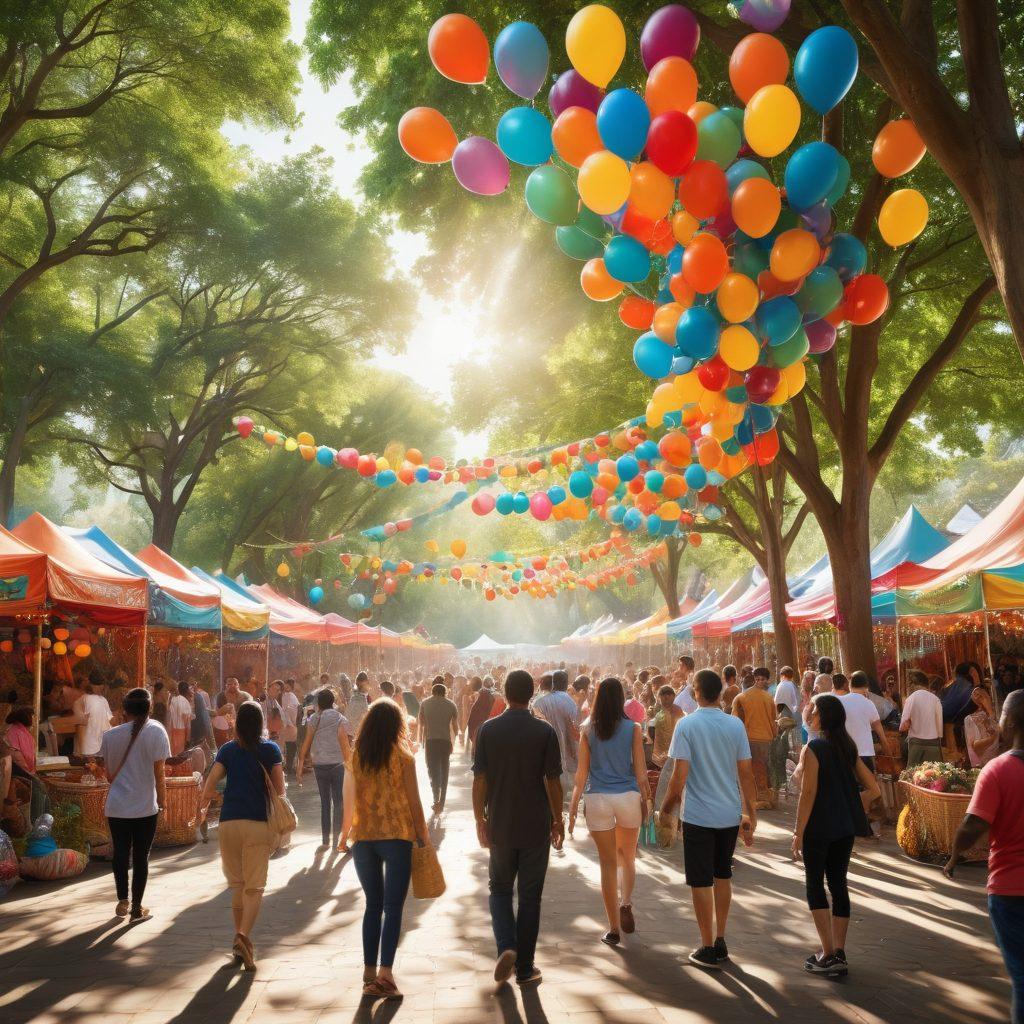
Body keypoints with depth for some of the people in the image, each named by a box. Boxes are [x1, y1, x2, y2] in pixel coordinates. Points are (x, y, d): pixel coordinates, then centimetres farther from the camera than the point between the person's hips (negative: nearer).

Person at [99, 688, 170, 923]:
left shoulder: (110, 735, -1)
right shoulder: (155, 731, -10)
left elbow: (109, 774, 7)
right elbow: (159, 774, -9)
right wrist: (162, 802, 3)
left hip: (116, 805, 2)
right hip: (145, 806, -2)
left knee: (121, 853, 18)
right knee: (141, 857, 9)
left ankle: (123, 901, 23)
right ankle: (137, 908, 16)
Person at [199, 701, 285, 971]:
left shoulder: (228, 749, 6)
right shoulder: (270, 749, 2)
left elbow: (211, 782, -1)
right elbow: (279, 788, -3)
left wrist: (204, 800, 19)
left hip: (229, 822, 2)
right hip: (259, 823, -2)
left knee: (237, 884, 16)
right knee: (254, 885, -2)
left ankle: (239, 940, 22)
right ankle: (244, 936, -22)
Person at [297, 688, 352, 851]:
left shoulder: (313, 719, 2)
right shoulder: (340, 719, -3)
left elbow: (306, 744, 0)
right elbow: (345, 744, -8)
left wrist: (300, 767, 4)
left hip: (319, 766, 2)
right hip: (337, 764, -2)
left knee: (325, 803, 14)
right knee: (339, 804, 5)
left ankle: (325, 840, 16)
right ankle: (338, 841, 3)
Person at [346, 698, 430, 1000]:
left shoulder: (355, 757, 1)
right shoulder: (403, 757, -8)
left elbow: (349, 800, 6)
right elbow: (414, 803, -5)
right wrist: (424, 838, 4)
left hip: (363, 838, 4)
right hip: (397, 837, -3)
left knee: (373, 905, 14)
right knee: (393, 907, 2)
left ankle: (369, 973, 16)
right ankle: (385, 973, -5)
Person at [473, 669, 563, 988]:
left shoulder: (488, 730, -5)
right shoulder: (544, 731, -9)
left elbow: (480, 779, -5)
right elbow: (552, 781, -7)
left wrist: (480, 819, 5)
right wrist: (558, 820, 5)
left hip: (501, 825, 1)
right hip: (536, 826, -1)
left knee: (499, 888, 19)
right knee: (530, 896, 10)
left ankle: (506, 947, -1)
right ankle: (524, 968, 15)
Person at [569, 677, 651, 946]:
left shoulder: (589, 732, 0)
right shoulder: (633, 729, -3)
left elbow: (582, 773, 1)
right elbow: (640, 770, -2)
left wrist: (573, 807, 7)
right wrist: (645, 800, 10)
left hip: (598, 799, 0)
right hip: (628, 797, 0)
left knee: (608, 864, 8)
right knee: (628, 858, 20)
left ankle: (614, 929, 10)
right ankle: (626, 904, -2)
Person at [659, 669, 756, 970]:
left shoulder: (687, 724, -13)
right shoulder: (735, 725, -2)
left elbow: (679, 777, -15)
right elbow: (746, 773, 1)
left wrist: (667, 806, 1)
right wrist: (751, 814, 10)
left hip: (698, 816, -4)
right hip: (730, 814, 5)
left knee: (701, 882, 7)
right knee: (723, 876, 20)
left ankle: (708, 949, 15)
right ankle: (720, 942, 30)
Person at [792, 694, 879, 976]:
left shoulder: (813, 749, -13)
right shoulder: (849, 748, 7)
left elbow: (808, 793, -16)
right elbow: (873, 790, 6)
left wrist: (798, 833, -12)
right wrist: (850, 807, 15)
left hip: (819, 828, -6)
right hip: (846, 828, 6)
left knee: (815, 886, 4)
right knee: (838, 884, 12)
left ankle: (829, 955, 2)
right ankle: (839, 952, 15)